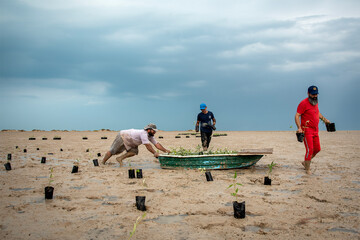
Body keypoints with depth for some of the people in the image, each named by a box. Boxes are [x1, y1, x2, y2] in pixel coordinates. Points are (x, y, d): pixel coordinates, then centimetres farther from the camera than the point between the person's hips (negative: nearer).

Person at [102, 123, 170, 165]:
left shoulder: (150, 136, -4)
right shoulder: (144, 133, -31)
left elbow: (157, 144, -3)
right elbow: (148, 146, -34)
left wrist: (165, 150, -11)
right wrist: (155, 153, -32)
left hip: (128, 142, 8)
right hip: (122, 136, -8)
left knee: (134, 152, -8)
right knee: (112, 151, 0)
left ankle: (120, 158, 1)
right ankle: (102, 163, 16)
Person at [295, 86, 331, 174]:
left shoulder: (315, 102, 13)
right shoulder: (304, 103, -13)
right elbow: (297, 116, -17)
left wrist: (324, 119, 30)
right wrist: (299, 128, -28)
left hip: (315, 130, 8)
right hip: (307, 130, -8)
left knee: (317, 149, 9)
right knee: (310, 149, -10)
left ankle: (305, 162, 29)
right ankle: (307, 169, 3)